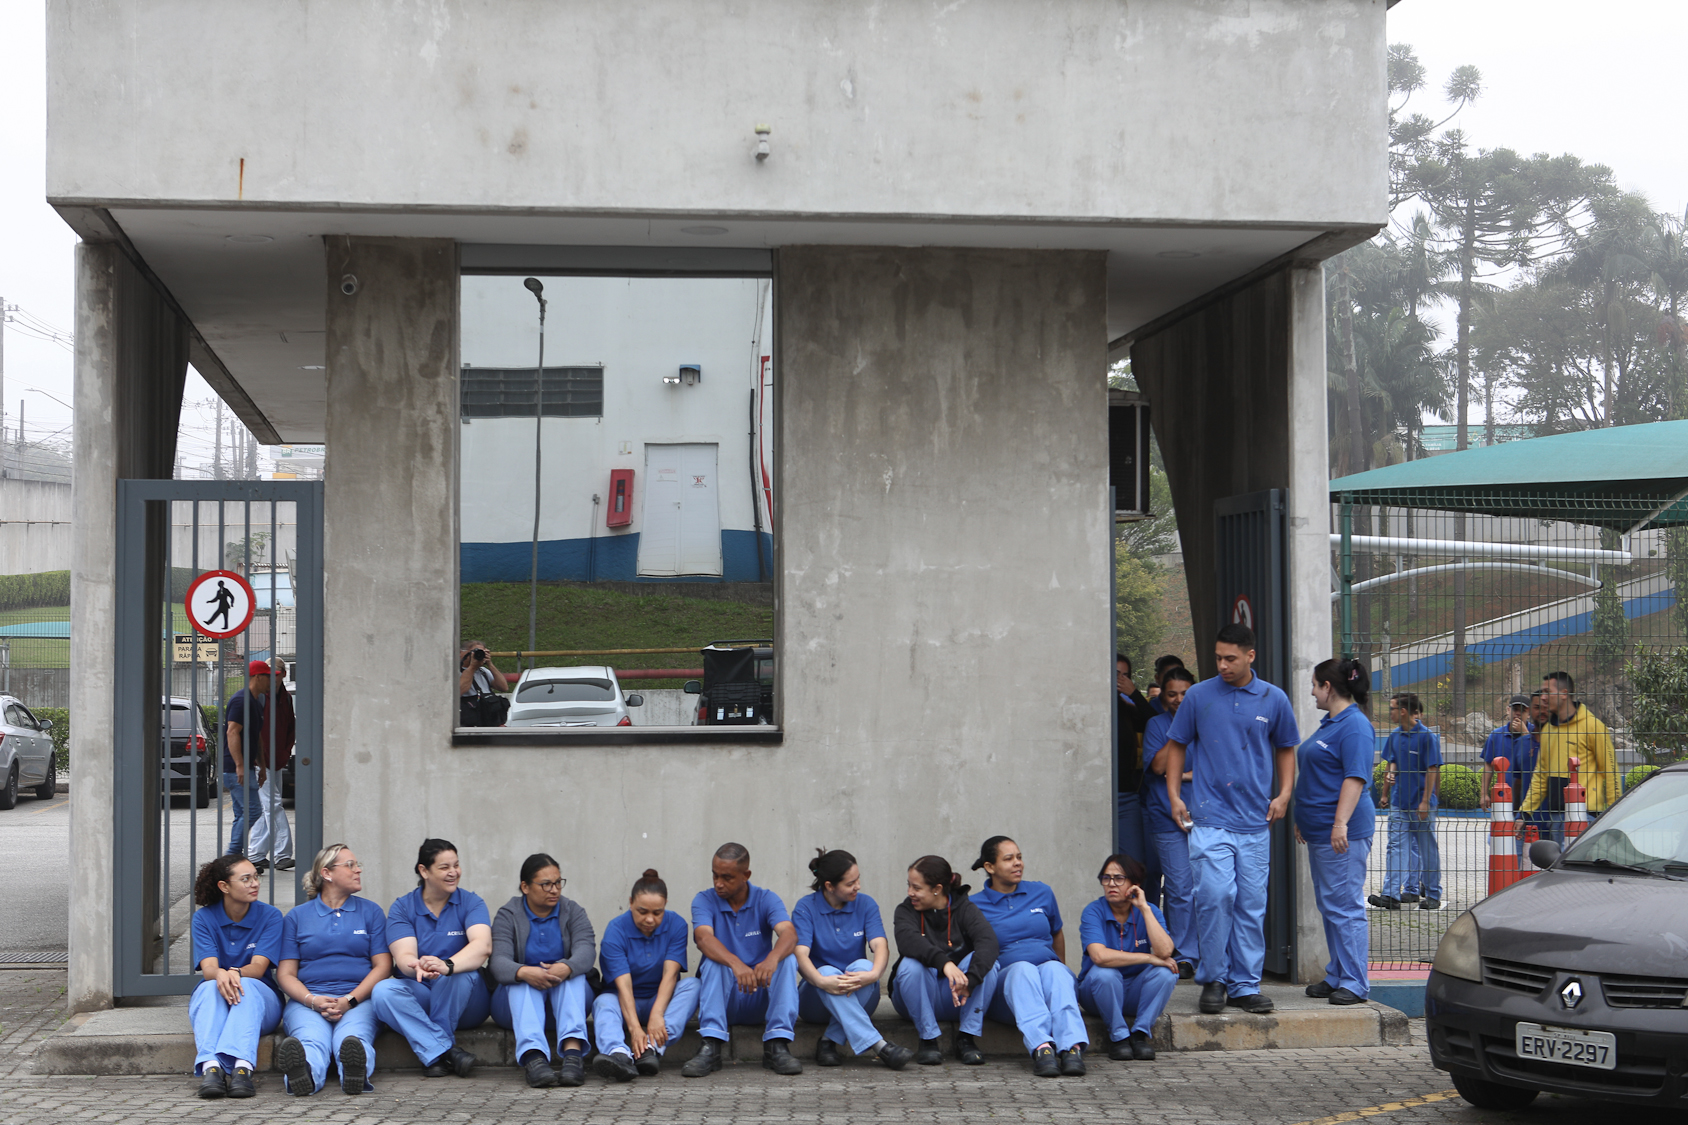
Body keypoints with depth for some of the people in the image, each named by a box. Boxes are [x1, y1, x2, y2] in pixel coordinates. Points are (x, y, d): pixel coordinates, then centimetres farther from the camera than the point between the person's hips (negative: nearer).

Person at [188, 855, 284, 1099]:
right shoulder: (204, 918, -1)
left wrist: (235, 973, -38)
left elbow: (258, 967, -14)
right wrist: (220, 975, -41)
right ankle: (210, 1067, -55)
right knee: (210, 988, -34)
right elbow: (208, 967, -15)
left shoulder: (269, 916, -2)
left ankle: (242, 1067, -56)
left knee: (246, 986, -35)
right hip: (211, 1001, 1)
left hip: (259, 999, -1)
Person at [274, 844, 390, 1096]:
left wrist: (349, 1000, -7)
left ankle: (355, 1072, -70)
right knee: (310, 1039, -36)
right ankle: (305, 1073, -69)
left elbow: (383, 966, 9)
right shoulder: (297, 916, 18)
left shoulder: (371, 912, 19)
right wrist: (313, 1000, -11)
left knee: (353, 1037, -36)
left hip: (359, 1000, 0)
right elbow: (285, 974, 10)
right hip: (307, 1001, 0)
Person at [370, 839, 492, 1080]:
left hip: (465, 1002, -1)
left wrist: (447, 965, -43)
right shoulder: (402, 907, 2)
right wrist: (418, 968, -41)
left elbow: (483, 946, -20)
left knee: (459, 975, -33)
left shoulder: (470, 902, 0)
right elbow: (403, 956, -14)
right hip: (419, 997, 1)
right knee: (384, 991, -29)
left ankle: (435, 1054, -22)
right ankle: (448, 1051, -34)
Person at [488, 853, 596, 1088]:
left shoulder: (572, 911, 1)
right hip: (519, 998, -1)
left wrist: (567, 968, -42)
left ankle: (573, 1052, -54)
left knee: (570, 974, -30)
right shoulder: (508, 916, -3)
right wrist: (524, 972, -45)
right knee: (523, 980, -33)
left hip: (569, 994, 1)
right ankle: (533, 1058, -58)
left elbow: (586, 950, -18)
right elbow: (499, 963, -21)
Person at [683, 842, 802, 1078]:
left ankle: (777, 1045, -31)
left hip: (760, 999, 1)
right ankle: (710, 1047, -41)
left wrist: (772, 959, -45)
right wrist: (736, 964, -45)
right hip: (720, 997, -1)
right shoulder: (704, 900, -3)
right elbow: (704, 939, -24)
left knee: (788, 959, -25)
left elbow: (789, 934, -21)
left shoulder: (766, 899, -2)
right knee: (714, 961, -29)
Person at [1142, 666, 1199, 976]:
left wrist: (1188, 775, -7)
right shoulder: (1157, 724, 6)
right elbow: (1158, 766, -7)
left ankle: (1209, 954, 8)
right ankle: (1184, 956, 3)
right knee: (1180, 888, -5)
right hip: (1168, 818, -2)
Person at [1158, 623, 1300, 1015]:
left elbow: (1286, 748, 19)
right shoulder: (1198, 696, 3)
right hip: (1209, 817, -2)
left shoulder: (1273, 699, 7)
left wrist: (1284, 794, 6)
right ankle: (1212, 979, 3)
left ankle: (1245, 986, 13)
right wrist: (1174, 796, 3)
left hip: (1255, 821, 2)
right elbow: (1176, 745, 12)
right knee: (1216, 895, -13)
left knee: (1252, 905, 4)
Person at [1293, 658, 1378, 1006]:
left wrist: (1341, 823, -26)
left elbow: (1355, 778, -21)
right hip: (1320, 831, 10)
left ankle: (1354, 982, -4)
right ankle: (1336, 976, 21)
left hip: (1343, 832, -10)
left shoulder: (1355, 725, -13)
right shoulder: (1329, 723, 18)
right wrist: (1303, 819, 27)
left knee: (1345, 906, -7)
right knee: (1328, 905, 14)